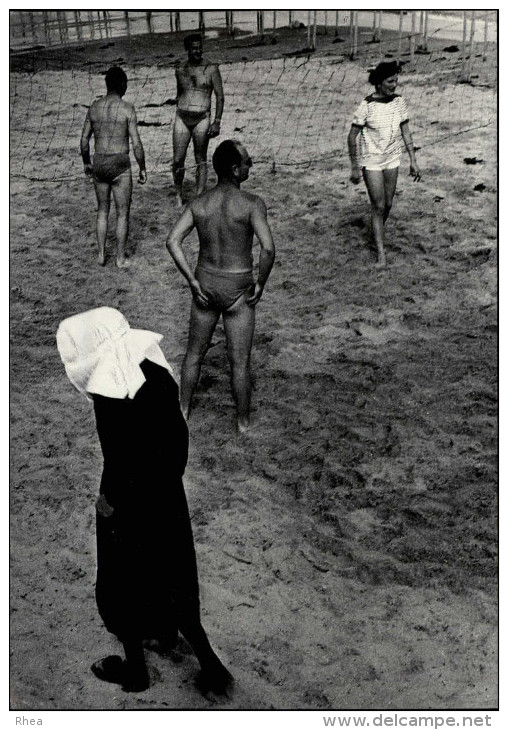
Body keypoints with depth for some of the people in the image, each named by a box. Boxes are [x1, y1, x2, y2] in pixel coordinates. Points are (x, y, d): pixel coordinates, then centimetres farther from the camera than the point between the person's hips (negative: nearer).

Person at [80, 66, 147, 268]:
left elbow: (84, 140, 7)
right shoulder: (127, 109, -11)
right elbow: (136, 144, -13)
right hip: (120, 166, -4)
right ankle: (121, 258, 14)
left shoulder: (94, 107, 3)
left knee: (102, 210, 20)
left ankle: (102, 254, 23)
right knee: (122, 213, 8)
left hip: (99, 165, 4)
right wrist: (142, 168, 0)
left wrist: (86, 163, 23)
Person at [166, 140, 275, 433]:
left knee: (195, 352, 22)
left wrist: (193, 282, -7)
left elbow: (173, 241, -11)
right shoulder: (251, 204, -18)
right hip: (238, 292, -4)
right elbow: (268, 248, -28)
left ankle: (184, 407, 37)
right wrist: (261, 283, -13)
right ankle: (244, 420, 27)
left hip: (205, 286, 4)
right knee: (240, 361, 11)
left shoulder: (198, 204, -3)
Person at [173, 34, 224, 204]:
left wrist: (217, 122, -10)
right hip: (182, 118, 3)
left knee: (200, 160, 2)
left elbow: (220, 96, -2)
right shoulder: (180, 70, 10)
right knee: (178, 160, -1)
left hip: (201, 119, -3)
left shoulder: (211, 68, -1)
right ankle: (179, 194, 18)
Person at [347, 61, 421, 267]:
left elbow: (405, 132, 7)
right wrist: (354, 168, -11)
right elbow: (352, 137, -12)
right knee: (378, 206, -5)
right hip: (371, 161, -5)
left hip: (392, 159, 5)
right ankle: (381, 252, 2)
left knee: (388, 204, 12)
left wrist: (413, 160, 5)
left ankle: (378, 233, 39)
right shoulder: (366, 106, -18)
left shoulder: (399, 102, -2)